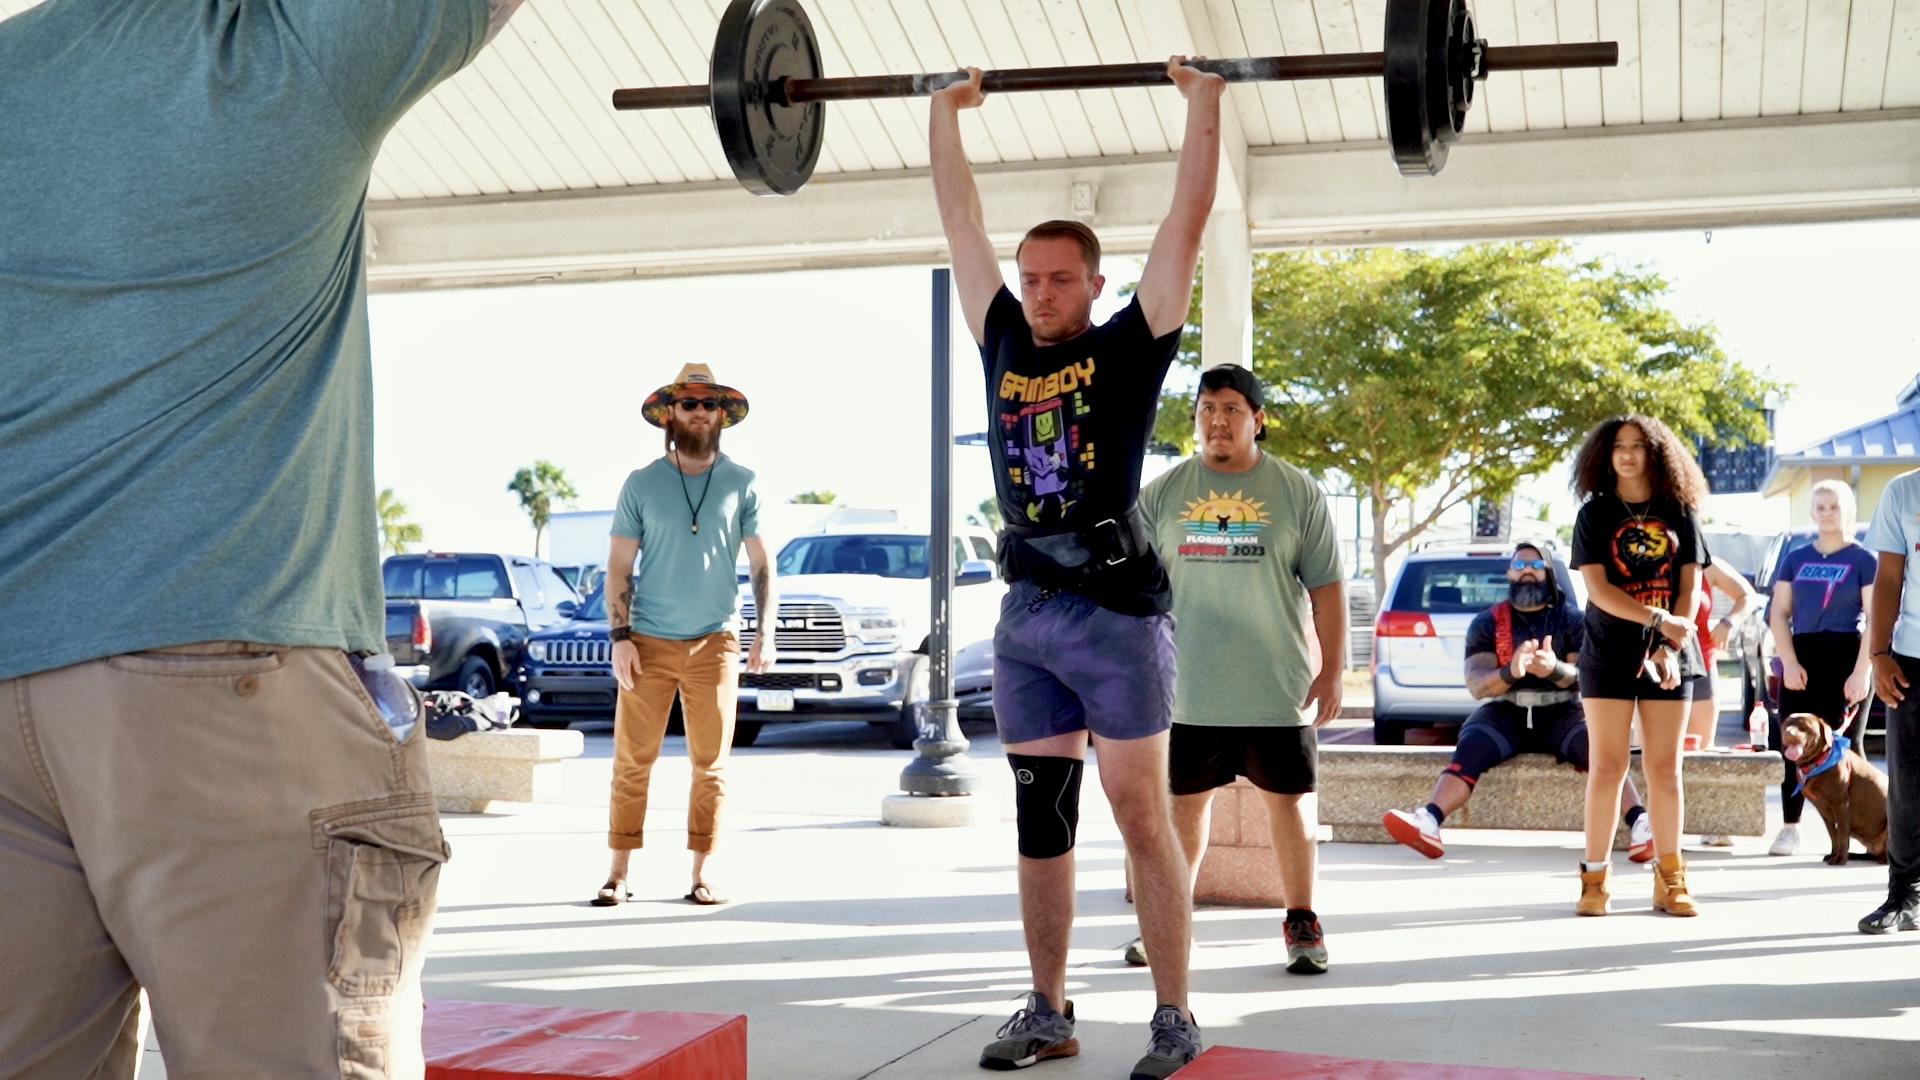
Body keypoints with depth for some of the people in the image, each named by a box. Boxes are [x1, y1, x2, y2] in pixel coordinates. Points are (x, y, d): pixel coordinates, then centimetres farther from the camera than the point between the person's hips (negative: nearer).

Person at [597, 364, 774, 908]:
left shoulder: (741, 483, 5)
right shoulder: (641, 484, 4)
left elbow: (761, 564, 7)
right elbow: (618, 566, 4)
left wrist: (766, 633, -3)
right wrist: (620, 636, -5)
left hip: (714, 643, 1)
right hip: (648, 643, 0)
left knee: (710, 766, 4)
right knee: (632, 762, 0)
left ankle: (700, 874, 12)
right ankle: (618, 873, 8)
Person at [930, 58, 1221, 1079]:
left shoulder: (1130, 346, -1)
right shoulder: (1003, 342, 11)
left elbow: (1187, 221, -3)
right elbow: (960, 221, 17)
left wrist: (1203, 103, -1)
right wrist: (945, 112, 21)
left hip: (1117, 614, -5)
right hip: (1026, 618, 5)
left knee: (1141, 815, -2)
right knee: (1039, 821, 10)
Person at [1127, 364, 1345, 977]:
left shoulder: (1297, 493, 1)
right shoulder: (1163, 494, 5)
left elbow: (1326, 588, 2)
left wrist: (1331, 672, -3)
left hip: (1278, 690, -1)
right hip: (1187, 689, 2)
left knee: (1289, 801, 5)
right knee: (1184, 804, 9)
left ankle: (1302, 924, 17)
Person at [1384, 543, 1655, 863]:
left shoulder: (1572, 618, 8)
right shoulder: (1487, 622, 9)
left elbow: (1584, 678, -4)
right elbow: (1475, 684, -3)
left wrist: (1555, 669, -29)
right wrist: (1509, 671, -26)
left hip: (1560, 714, 0)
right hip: (1506, 714, 0)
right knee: (1470, 747, -30)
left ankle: (1640, 823, -43)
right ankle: (1429, 822, -50)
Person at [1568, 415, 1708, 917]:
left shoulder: (1679, 513, 7)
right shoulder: (1594, 514, 1)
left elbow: (1690, 584, 3)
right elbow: (1598, 588, -8)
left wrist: (1671, 645, -10)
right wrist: (1658, 618, -18)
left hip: (1668, 656, 2)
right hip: (1608, 655, -2)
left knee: (1665, 768, 3)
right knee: (1607, 766, -2)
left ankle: (1670, 879, 9)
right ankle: (1594, 879, 1)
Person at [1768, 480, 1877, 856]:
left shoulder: (1864, 560, 2)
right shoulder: (1796, 558, 12)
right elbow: (1779, 614, 7)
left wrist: (1862, 672, -13)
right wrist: (1789, 662, -6)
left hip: (1846, 657, -3)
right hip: (1801, 657, 3)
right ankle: (1790, 827, 6)